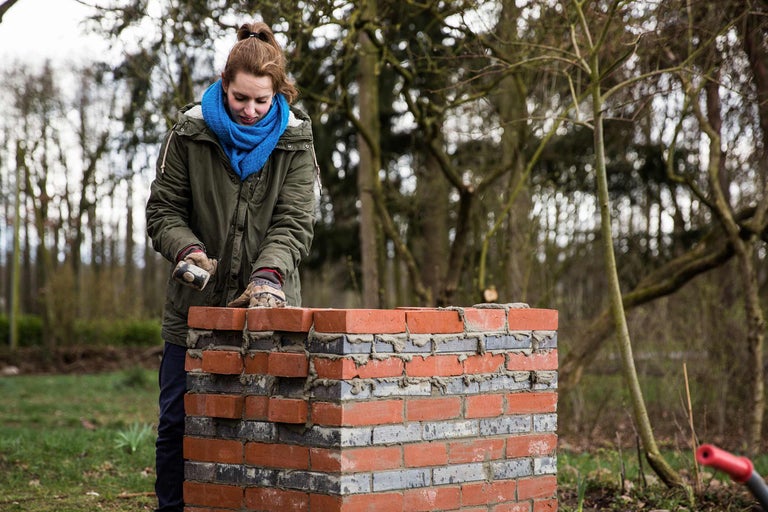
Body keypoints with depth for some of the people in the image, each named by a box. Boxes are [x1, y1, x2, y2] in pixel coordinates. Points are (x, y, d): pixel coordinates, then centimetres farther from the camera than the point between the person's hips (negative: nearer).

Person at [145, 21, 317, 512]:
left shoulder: (294, 139, -1)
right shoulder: (191, 132, -2)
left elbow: (294, 223, -7)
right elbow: (163, 210, 2)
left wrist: (268, 274, -24)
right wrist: (189, 250, -17)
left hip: (268, 305, 0)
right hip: (196, 304, 1)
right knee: (178, 421, 4)